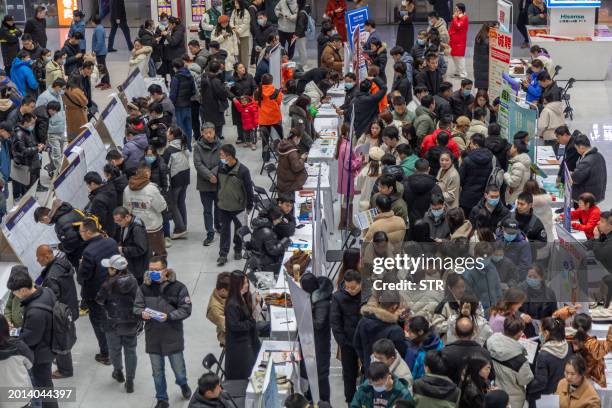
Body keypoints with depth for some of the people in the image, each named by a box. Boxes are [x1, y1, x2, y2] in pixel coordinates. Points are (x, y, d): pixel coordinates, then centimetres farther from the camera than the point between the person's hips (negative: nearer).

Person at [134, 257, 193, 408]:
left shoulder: (178, 287, -13)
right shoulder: (144, 288, -6)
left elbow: (186, 309, -12)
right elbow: (137, 306, 2)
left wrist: (168, 316, -25)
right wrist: (142, 313, -21)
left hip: (173, 335, -2)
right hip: (152, 335, 2)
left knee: (178, 366, 11)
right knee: (157, 370, 13)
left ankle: (183, 384, 46)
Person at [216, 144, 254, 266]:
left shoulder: (242, 170, -19)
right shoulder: (221, 168, -4)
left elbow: (249, 189, -11)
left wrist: (249, 206, -6)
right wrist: (218, 198, 16)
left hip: (238, 206, -3)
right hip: (223, 206, 3)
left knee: (239, 229, 14)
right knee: (225, 229, 6)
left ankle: (238, 250, 31)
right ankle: (223, 254, 9)